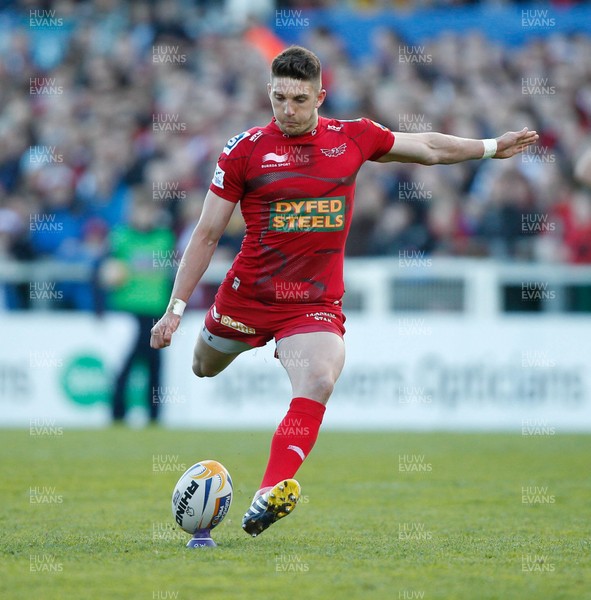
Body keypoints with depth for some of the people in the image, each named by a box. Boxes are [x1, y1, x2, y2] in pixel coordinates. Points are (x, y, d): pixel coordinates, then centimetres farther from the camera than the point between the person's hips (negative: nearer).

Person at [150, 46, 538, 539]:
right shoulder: (245, 151, -5)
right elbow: (207, 235, -1)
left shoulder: (353, 138, 1)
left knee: (318, 384, -25)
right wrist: (176, 308, -4)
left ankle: (272, 492, -32)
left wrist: (491, 147, 22)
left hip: (317, 304, 0)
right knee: (203, 369, 17)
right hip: (247, 295, 0)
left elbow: (429, 148, 19)